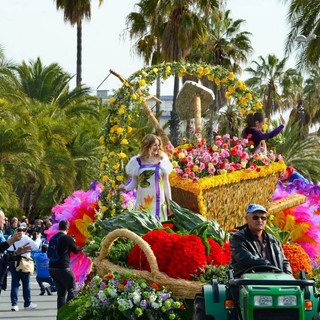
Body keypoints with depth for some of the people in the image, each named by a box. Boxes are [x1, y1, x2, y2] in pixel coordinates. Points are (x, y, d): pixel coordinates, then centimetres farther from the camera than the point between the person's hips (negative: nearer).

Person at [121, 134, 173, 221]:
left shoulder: (162, 161, 6)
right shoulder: (137, 162, 4)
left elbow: (166, 183, 10)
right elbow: (134, 182, 9)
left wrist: (169, 204, 9)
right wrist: (126, 188, -13)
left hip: (159, 203, 1)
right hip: (143, 203, -1)